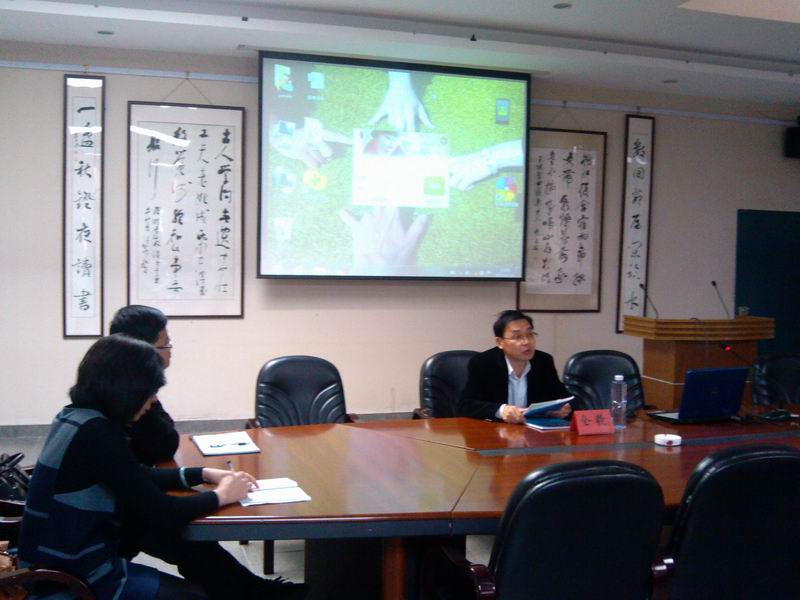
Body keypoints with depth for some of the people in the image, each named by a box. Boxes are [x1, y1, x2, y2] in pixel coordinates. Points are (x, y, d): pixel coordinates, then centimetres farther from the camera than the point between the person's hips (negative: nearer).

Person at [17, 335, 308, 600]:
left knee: (194, 542, 13)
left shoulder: (77, 415, 3)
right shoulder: (96, 432, -25)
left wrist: (204, 475, 8)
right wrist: (221, 495, -7)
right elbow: (160, 515, -23)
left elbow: (138, 478, 15)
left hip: (64, 559, 9)